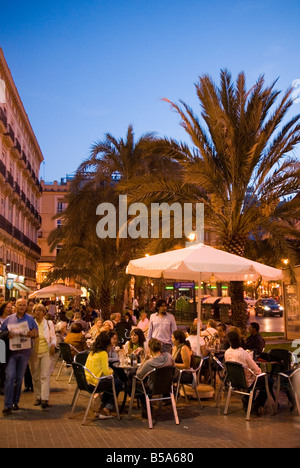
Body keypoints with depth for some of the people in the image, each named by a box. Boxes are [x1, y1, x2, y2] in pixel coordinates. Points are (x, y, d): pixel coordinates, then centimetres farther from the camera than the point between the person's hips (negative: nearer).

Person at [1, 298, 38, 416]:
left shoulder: (30, 319, 9)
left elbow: (36, 333, 9)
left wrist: (30, 334, -13)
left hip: (24, 351, 1)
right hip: (11, 351, -1)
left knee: (19, 378, 7)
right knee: (10, 376, -12)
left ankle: (15, 402, 21)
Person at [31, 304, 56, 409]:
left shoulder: (49, 323, 6)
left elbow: (53, 337, 8)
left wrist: (53, 345, -9)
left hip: (46, 353, -2)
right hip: (34, 353, 2)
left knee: (45, 376, -8)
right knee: (35, 377, 7)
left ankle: (45, 399, -12)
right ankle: (38, 397, 19)